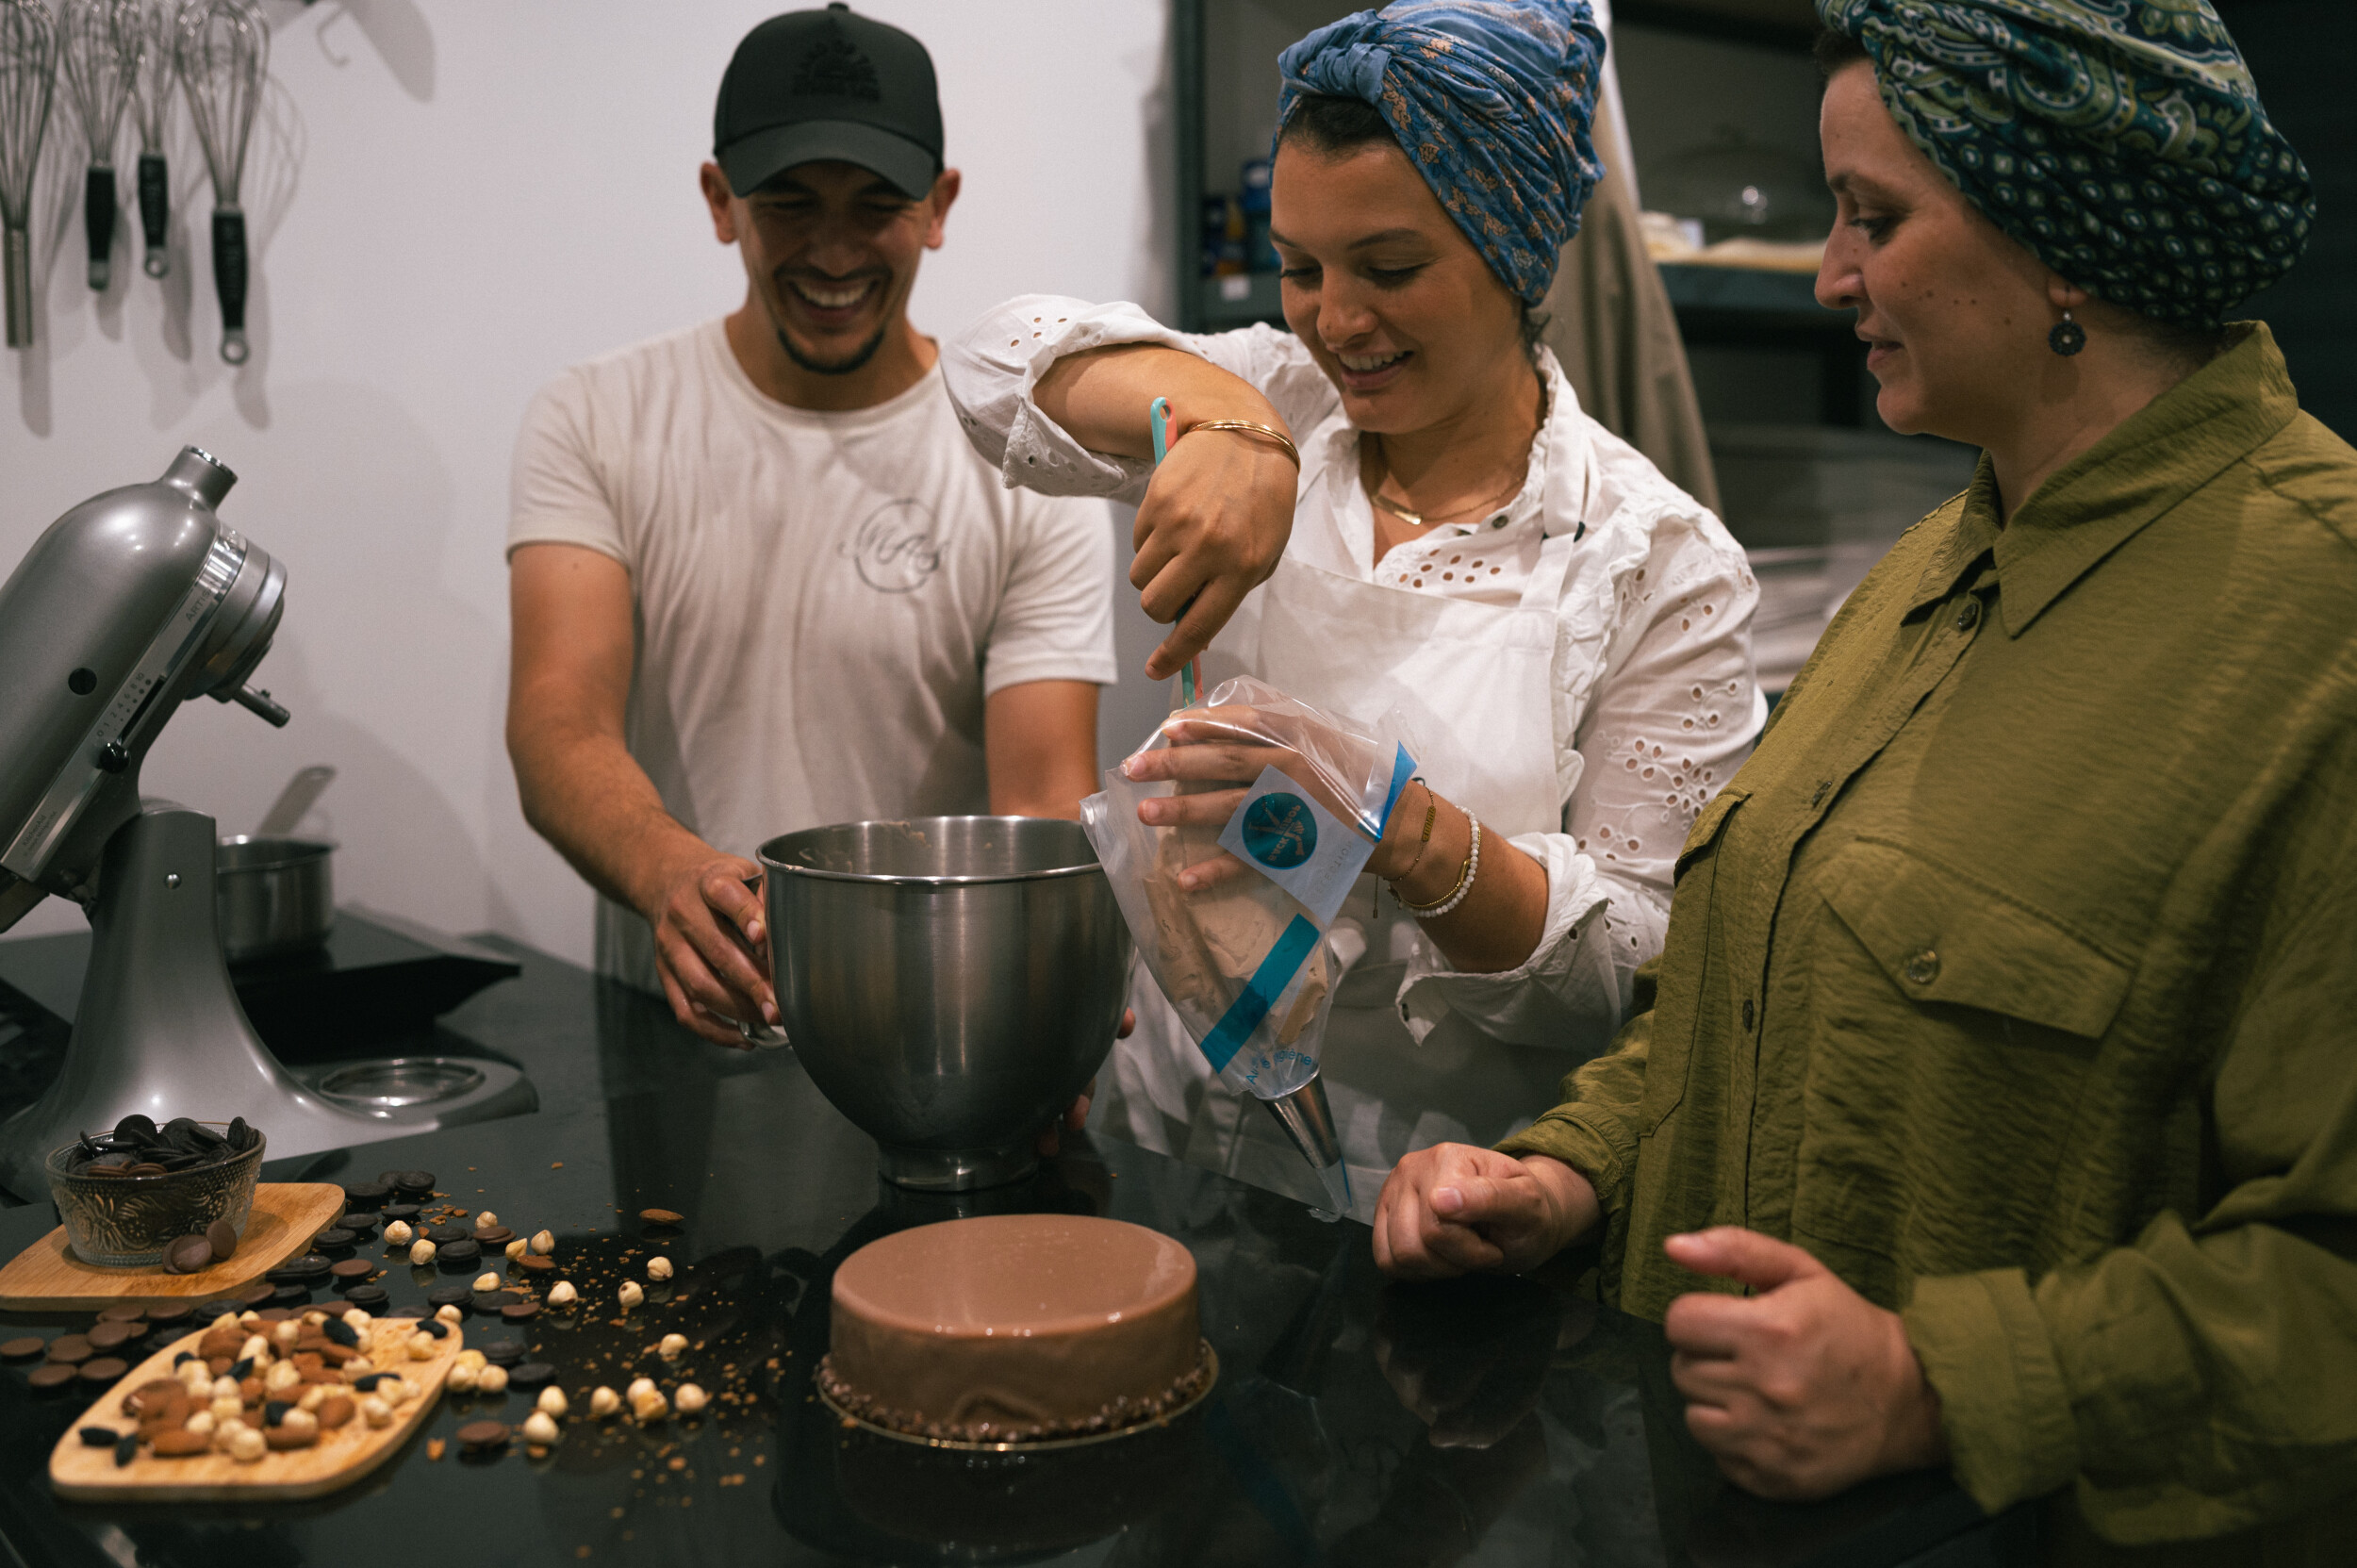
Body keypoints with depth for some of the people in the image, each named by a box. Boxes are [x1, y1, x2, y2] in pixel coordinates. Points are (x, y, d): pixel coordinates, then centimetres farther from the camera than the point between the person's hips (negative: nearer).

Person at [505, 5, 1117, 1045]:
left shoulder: (1028, 469, -1)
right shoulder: (593, 424, 3)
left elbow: (1041, 803, -8)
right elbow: (559, 725, -10)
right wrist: (671, 872, -32)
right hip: (674, 1029, 0)